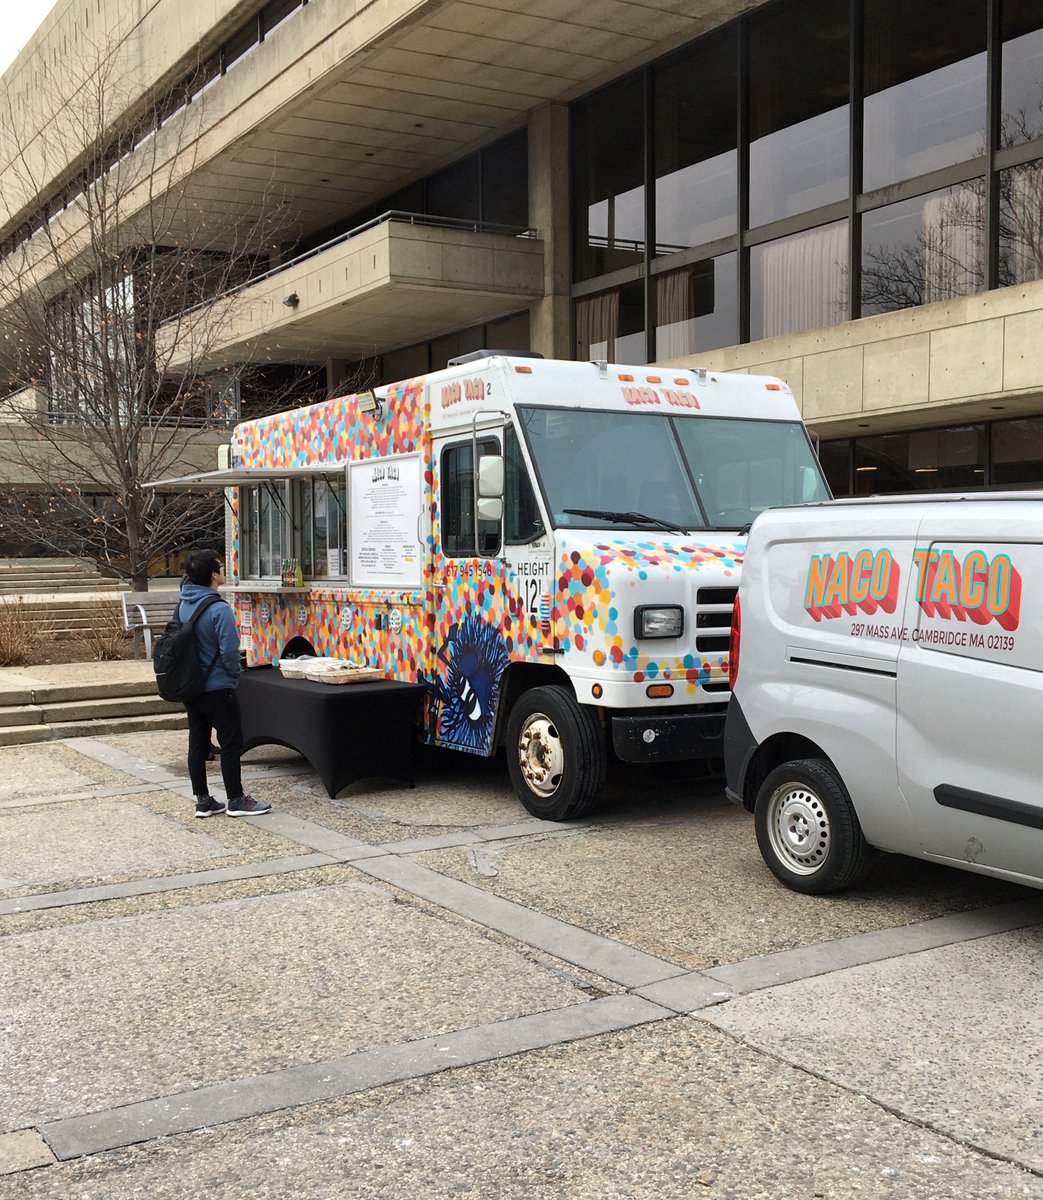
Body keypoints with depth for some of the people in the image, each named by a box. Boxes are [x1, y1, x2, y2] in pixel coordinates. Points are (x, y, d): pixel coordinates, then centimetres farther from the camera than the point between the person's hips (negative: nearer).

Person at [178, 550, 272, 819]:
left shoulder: (183, 605, 3)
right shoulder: (219, 610, -20)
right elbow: (229, 652, -22)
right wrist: (235, 672, -2)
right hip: (217, 688, -7)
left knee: (197, 743, 12)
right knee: (231, 743, 3)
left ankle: (203, 801, 18)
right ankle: (236, 800, 9)